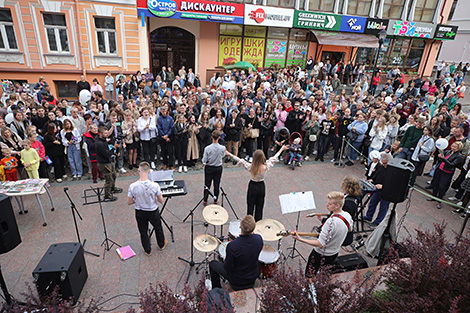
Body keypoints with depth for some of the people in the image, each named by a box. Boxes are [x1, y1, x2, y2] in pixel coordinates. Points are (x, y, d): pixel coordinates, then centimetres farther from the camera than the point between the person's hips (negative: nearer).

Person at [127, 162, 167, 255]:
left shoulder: (132, 186, -23)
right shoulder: (154, 185, -27)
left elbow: (129, 203, -10)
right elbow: (161, 201, -14)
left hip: (140, 213, 1)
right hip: (153, 212, -1)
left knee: (143, 232, 24)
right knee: (158, 228, 26)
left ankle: (148, 250, 42)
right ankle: (162, 245, 49)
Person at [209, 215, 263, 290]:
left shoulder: (232, 246, -35)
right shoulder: (259, 239, -21)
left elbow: (228, 268, -21)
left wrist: (225, 260, -2)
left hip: (237, 281, -4)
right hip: (253, 277, 4)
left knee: (212, 264, 16)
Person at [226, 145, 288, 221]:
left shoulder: (251, 167, -23)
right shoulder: (266, 167, -19)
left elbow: (239, 160, -17)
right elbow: (274, 158, -7)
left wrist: (229, 154, -10)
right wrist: (282, 149, 7)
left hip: (252, 187, -1)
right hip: (261, 187, 1)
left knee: (250, 206, 12)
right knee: (259, 207, 14)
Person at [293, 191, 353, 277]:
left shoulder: (331, 222, -36)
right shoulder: (347, 215, -11)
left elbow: (320, 244, -33)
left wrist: (300, 239, -34)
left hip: (321, 255, -8)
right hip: (335, 254, 8)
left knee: (309, 277, 10)